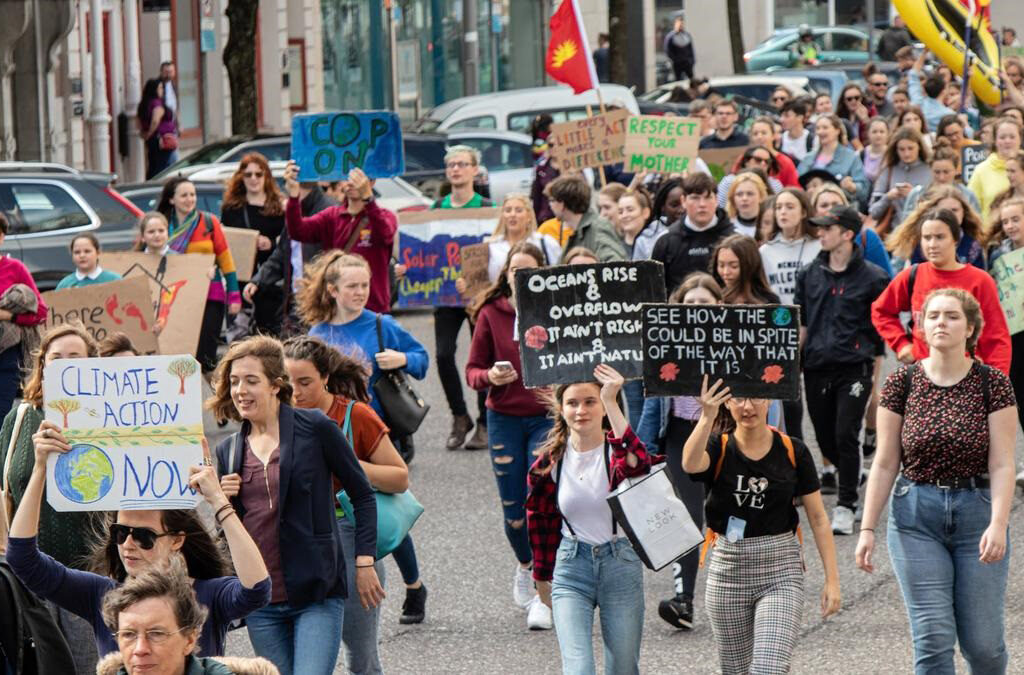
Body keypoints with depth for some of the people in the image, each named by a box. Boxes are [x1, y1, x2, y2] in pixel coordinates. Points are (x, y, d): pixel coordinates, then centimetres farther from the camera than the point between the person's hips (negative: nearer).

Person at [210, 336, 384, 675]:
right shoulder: (229, 450, 11)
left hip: (317, 594, -5)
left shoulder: (315, 429, -3)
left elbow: (362, 495, 3)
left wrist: (364, 563, -2)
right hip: (260, 603, 5)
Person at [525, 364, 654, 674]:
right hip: (571, 567, 1)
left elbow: (639, 464, -35)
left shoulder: (616, 451, -9)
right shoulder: (551, 460, -1)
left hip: (620, 565, -1)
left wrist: (611, 403, -38)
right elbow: (540, 520, 13)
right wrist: (542, 578, 20)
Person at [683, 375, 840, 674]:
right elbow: (690, 463, -29)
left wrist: (832, 578, -2)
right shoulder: (718, 448, -3)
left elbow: (818, 517, 2)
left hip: (781, 573, -1)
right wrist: (706, 418, -45)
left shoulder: (793, 451, -1)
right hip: (728, 570, 1)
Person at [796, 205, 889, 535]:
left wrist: (876, 360, 1)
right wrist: (793, 362, 10)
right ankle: (853, 480, 35)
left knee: (846, 435, -12)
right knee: (825, 438, 9)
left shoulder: (871, 277, -3)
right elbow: (801, 323, 14)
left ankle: (846, 505, -5)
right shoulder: (810, 274, 10)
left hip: (854, 368, -5)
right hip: (816, 368, 5)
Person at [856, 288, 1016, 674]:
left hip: (977, 512, 0)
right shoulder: (902, 383, 0)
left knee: (982, 642, 2)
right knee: (933, 638, -6)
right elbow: (885, 464, 2)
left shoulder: (993, 384, -3)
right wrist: (867, 529, -2)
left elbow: (1002, 465, -7)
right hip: (916, 515, 0)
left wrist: (998, 525, -19)